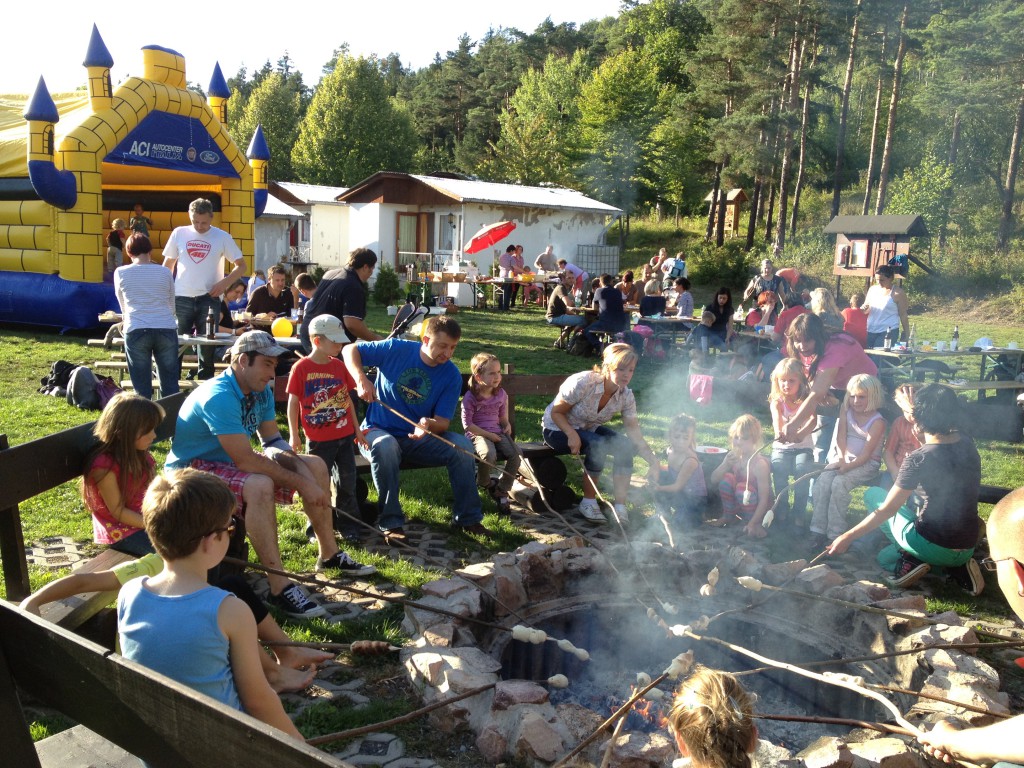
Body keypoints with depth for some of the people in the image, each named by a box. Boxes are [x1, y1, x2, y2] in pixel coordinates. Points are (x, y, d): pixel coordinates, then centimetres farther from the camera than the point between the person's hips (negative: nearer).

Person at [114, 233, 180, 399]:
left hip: (136, 331, -1)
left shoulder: (121, 273, 10)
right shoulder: (165, 272, 11)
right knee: (170, 385, 8)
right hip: (166, 329, 1)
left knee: (142, 387, 5)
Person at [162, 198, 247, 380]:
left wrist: (224, 283, -11)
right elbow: (168, 265, 13)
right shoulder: (179, 234, 5)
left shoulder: (222, 237, 1)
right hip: (181, 298, 1)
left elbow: (241, 265, 4)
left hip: (209, 298, -1)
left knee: (207, 344, 3)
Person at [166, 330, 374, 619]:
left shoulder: (261, 392, 0)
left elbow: (273, 441, 3)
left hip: (231, 462, 9)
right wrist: (300, 483, -26)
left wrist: (306, 474, -14)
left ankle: (329, 554, 15)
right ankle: (279, 588, -32)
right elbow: (246, 461, -32)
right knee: (259, 485, -39)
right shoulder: (219, 397, -29)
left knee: (316, 466, 3)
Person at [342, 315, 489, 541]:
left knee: (462, 444, -22)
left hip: (418, 438, 3)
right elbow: (350, 350, -3)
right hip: (378, 431, -2)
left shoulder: (452, 376, -6)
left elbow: (443, 422, -9)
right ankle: (391, 523, -27)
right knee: (385, 445, -39)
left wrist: (429, 425, -33)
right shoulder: (396, 349, -11)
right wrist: (361, 378, -22)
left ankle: (467, 518, -7)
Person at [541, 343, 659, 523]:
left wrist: (653, 461, -30)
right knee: (597, 445, -34)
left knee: (626, 446, -21)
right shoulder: (583, 383, -29)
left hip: (589, 429, 6)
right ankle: (589, 502, -16)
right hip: (557, 428, -5)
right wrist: (572, 435, -36)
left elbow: (635, 434, -15)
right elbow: (556, 412, -19)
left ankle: (620, 505, -15)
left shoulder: (626, 396, -13)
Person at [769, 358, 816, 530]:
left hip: (803, 447, 0)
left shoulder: (806, 401, -1)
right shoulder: (777, 401, -2)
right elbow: (776, 418, -25)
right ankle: (782, 509, -13)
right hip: (782, 447, 0)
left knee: (802, 470, -29)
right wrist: (779, 432, -50)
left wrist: (802, 433, -45)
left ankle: (799, 512, -18)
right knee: (779, 469, -28)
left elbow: (813, 419, -21)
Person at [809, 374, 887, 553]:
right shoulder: (846, 412, 5)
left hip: (866, 464, -5)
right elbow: (841, 438, 0)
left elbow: (866, 454, -17)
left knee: (839, 483, -30)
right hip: (844, 458, 5)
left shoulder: (877, 422, -13)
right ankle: (818, 531, -22)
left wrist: (846, 467, -25)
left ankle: (835, 534, -23)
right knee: (822, 481, -22)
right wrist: (842, 459, -14)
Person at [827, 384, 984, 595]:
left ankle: (910, 559, 1)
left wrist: (847, 537, -7)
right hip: (967, 550, 6)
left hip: (934, 548, -6)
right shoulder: (967, 443, -2)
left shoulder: (918, 459, -19)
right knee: (884, 558, 29)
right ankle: (958, 568, 9)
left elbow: (886, 510, -15)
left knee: (872, 495, 12)